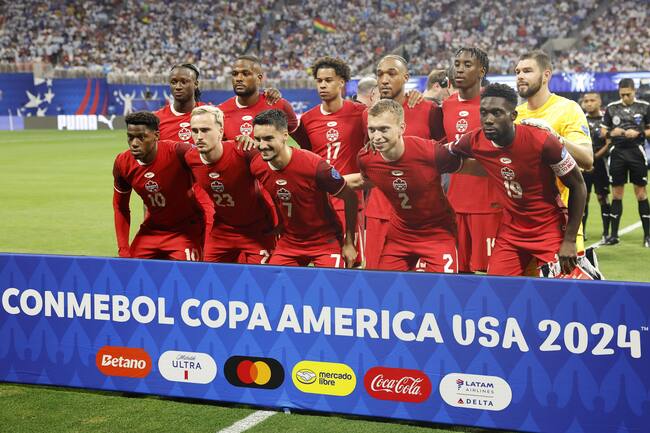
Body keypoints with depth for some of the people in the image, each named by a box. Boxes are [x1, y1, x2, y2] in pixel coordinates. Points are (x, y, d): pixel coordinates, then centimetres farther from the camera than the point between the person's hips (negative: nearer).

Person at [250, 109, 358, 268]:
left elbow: (350, 197, -14)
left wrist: (349, 244, -9)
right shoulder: (256, 166, -10)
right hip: (288, 242, 4)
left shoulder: (314, 165, -26)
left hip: (326, 242, -4)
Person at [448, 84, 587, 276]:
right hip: (510, 230, 4)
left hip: (550, 230, -4)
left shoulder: (542, 141, -22)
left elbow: (578, 186, -11)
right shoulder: (474, 142, -11)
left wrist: (569, 241, -13)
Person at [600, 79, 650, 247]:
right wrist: (612, 133, -9)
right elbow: (603, 131, 11)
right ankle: (614, 234, 10)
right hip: (617, 153, 2)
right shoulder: (612, 108, 8)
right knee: (616, 194, 5)